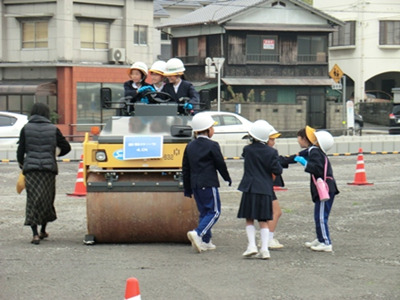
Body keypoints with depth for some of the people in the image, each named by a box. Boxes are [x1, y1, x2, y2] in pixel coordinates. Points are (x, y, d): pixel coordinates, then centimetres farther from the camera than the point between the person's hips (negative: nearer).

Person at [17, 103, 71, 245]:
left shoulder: (26, 129, 2)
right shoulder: (53, 129, 4)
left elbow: (20, 150, 2)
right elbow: (66, 147, 7)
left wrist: (21, 164, 20)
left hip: (31, 168, -1)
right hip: (49, 168, 1)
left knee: (32, 200, -1)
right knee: (47, 199, 15)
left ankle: (35, 234, -12)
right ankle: (43, 230, 28)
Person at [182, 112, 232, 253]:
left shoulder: (190, 146, 10)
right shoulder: (212, 145, -9)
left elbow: (185, 169, 12)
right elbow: (220, 164, -4)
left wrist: (187, 188, 17)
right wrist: (227, 178, 14)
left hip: (194, 183, 7)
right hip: (209, 183, -7)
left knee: (204, 212, 15)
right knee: (214, 211, -1)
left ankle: (205, 241, 14)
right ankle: (198, 234, -19)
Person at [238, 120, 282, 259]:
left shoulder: (247, 150, -4)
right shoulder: (271, 152, -4)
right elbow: (277, 171, -5)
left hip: (250, 189, -1)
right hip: (265, 189, 1)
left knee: (249, 219, 9)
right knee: (264, 221, 7)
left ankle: (252, 245, -4)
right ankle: (264, 249, 0)